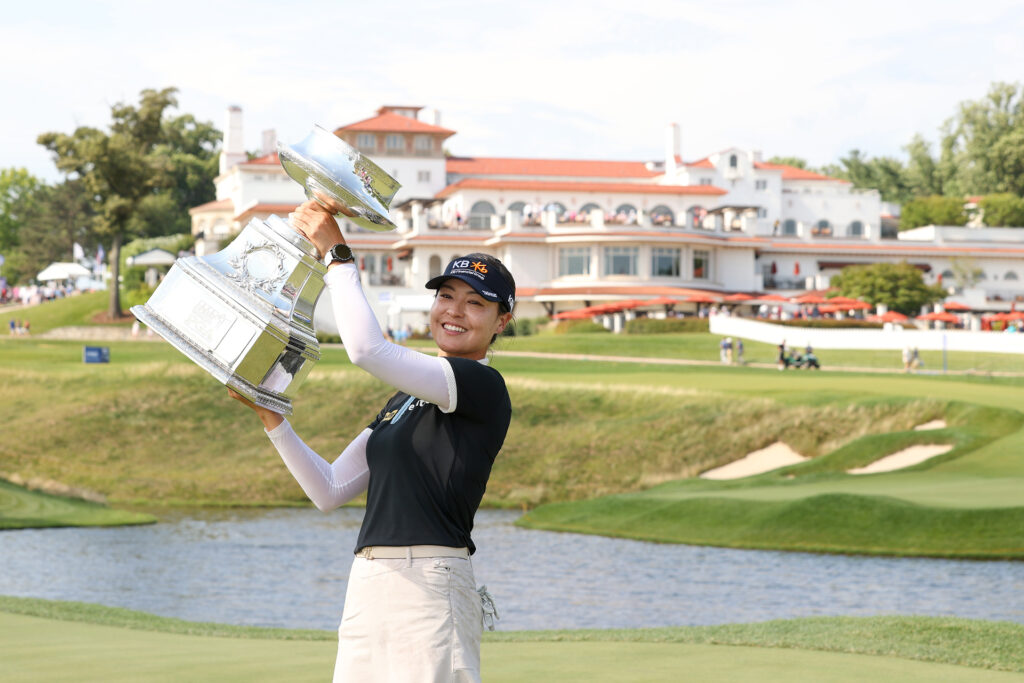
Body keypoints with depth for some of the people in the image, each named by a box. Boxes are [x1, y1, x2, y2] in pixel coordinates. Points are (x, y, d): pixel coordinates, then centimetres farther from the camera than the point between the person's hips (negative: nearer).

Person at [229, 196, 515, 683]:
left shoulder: (484, 387, -5)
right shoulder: (405, 399, 22)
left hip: (429, 588, -8)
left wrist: (335, 254, -8)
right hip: (367, 589, 8)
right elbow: (329, 490, 19)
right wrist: (269, 416, 12)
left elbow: (367, 349, -16)